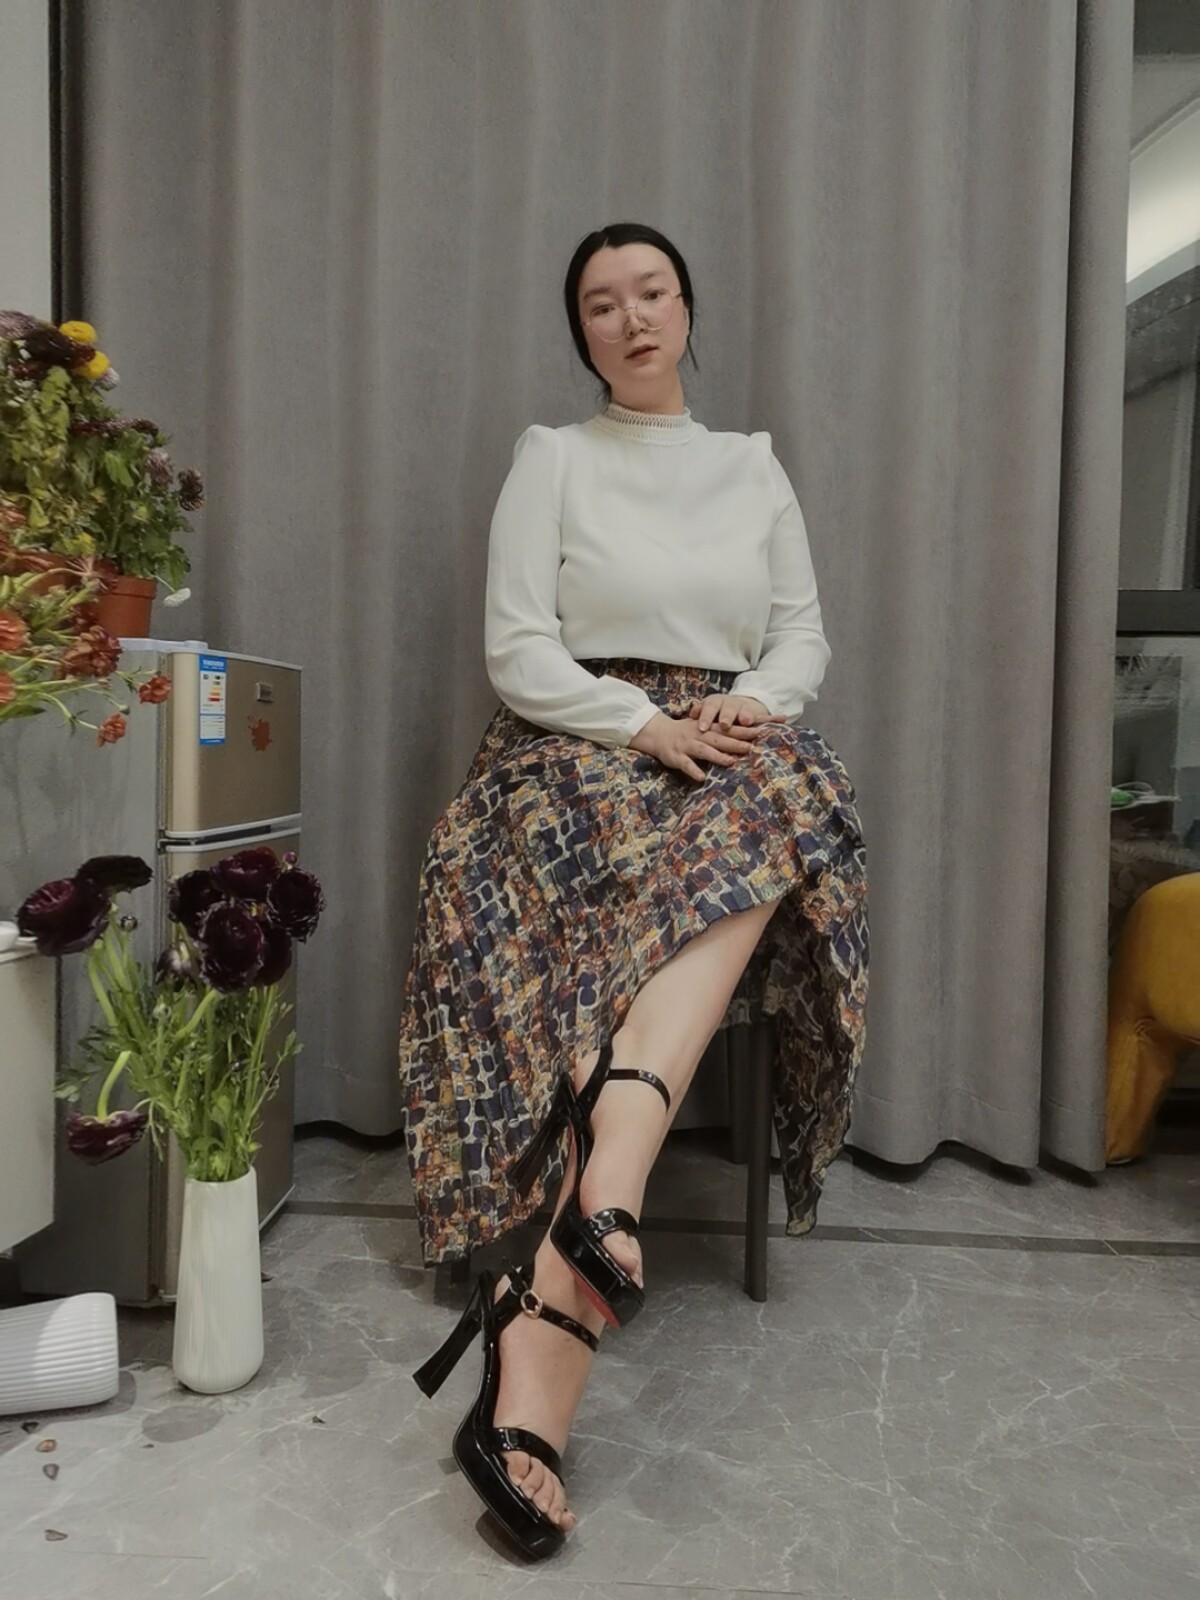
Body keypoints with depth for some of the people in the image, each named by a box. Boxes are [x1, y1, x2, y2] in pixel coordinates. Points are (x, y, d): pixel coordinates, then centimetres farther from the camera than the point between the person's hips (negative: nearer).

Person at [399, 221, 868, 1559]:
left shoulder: (754, 466, 21)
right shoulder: (552, 457, 10)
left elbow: (806, 636, 15)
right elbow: (515, 650, -1)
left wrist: (753, 705, -8)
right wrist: (650, 728, -16)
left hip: (731, 756, 3)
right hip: (581, 755, -2)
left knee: (772, 800, -34)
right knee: (738, 853, -34)